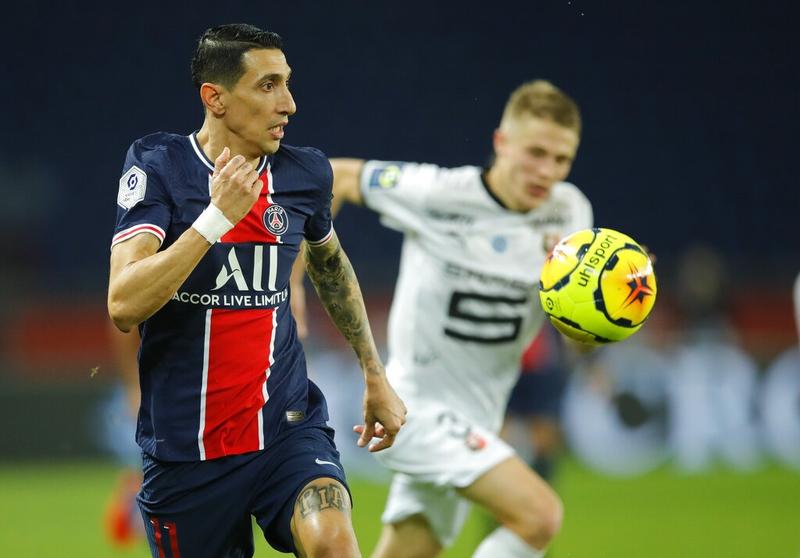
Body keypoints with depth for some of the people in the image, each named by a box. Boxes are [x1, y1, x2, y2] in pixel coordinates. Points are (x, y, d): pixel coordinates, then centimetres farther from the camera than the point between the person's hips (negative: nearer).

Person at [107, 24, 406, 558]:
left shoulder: (306, 172, 2)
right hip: (183, 448, -1)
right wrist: (218, 216, -26)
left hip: (287, 427, 1)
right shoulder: (157, 165, -9)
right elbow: (123, 305, -21)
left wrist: (375, 376, 27)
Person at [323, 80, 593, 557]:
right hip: (418, 405, -6)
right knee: (540, 514, -22)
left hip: (475, 421, 6)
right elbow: (333, 177, -2)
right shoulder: (439, 194, -15)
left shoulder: (568, 211, -2)